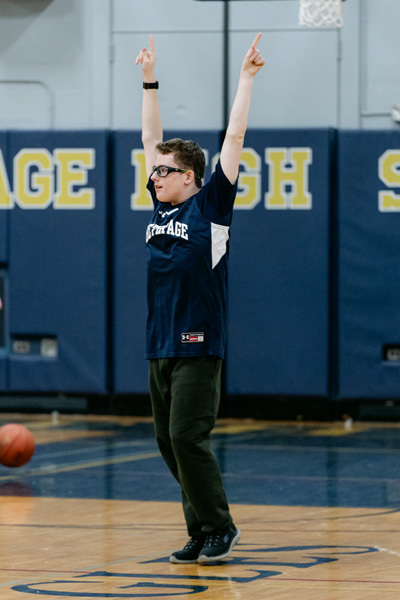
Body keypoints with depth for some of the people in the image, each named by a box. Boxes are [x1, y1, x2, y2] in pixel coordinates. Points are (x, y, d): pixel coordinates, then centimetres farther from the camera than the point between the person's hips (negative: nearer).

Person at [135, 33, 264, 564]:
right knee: (170, 442, 7)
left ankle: (218, 527, 0)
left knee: (188, 438, -11)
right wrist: (150, 81, 20)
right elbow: (151, 139, 19)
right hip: (160, 346, 7)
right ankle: (202, 531, 14)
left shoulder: (210, 205, -4)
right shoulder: (161, 206, 12)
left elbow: (235, 137, -6)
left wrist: (247, 77, -4)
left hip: (198, 345, -7)